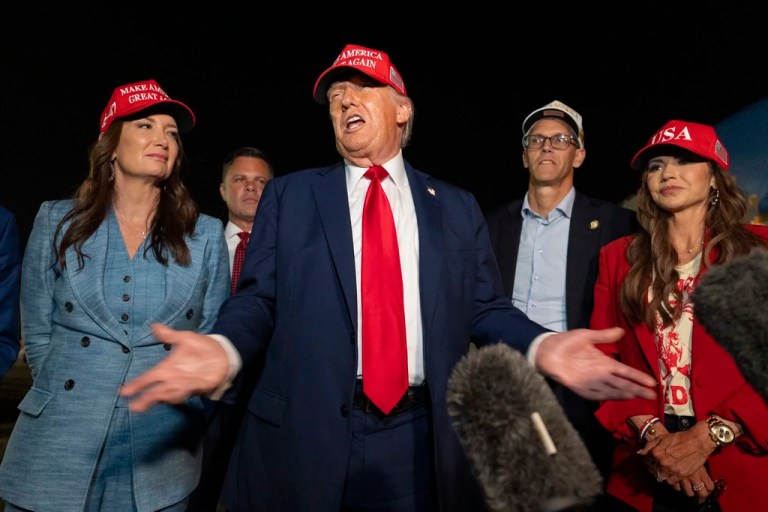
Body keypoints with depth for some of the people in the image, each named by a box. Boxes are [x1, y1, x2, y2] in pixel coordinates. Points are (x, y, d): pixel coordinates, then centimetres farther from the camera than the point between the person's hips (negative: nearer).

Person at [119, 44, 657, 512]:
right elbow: (258, 298, 1)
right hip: (306, 434, 0)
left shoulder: (456, 206, 9)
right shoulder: (289, 194, 7)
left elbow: (485, 310, 5)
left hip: (424, 440, 1)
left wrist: (541, 345, -14)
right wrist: (224, 350, -19)